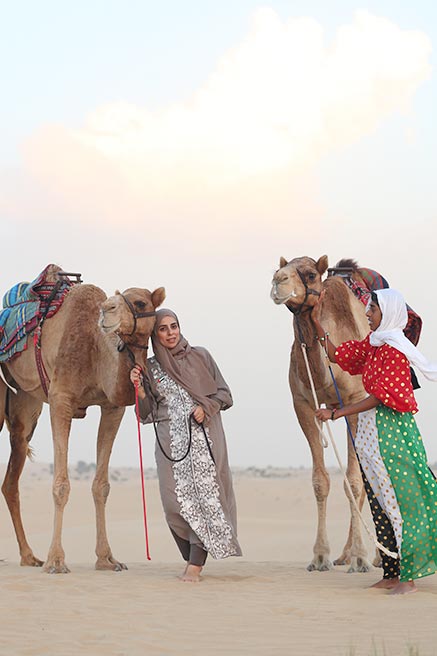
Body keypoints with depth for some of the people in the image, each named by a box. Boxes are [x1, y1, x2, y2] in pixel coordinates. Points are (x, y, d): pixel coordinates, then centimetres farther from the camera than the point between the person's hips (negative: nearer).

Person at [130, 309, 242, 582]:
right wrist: (139, 388, -4)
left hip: (204, 434, -1)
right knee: (176, 499, -8)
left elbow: (224, 394, 11)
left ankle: (195, 563, -15)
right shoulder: (151, 367, 13)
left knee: (203, 492, -14)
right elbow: (148, 414, 10)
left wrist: (206, 407, -6)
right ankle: (194, 558, 7)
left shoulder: (200, 356, 10)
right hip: (170, 441, 2)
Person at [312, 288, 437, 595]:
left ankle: (408, 576, -1)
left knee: (398, 500, -5)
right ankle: (391, 575, 14)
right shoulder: (372, 342, 12)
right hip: (371, 431, 9)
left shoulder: (394, 347, -14)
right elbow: (338, 355, 20)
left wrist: (336, 413, -17)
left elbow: (381, 396, -18)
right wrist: (317, 322, 17)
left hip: (391, 430, -9)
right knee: (379, 503, 9)